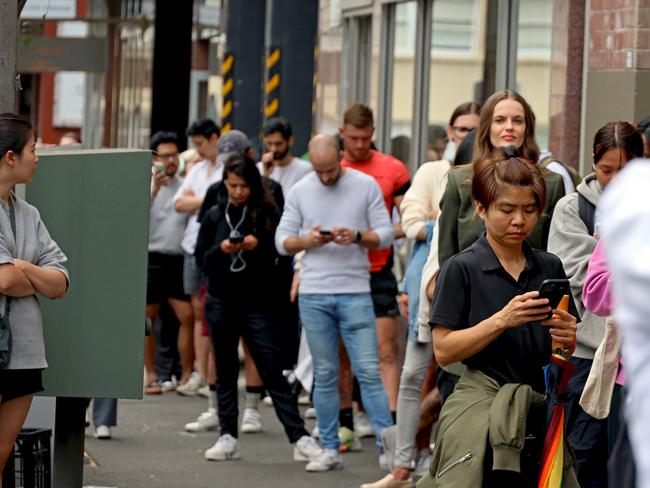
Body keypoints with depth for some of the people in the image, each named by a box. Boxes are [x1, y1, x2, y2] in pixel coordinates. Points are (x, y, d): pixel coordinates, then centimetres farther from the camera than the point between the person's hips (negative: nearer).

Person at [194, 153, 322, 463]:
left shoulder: (267, 214, -1)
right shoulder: (214, 216, 7)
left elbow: (281, 252, -3)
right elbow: (201, 259, 6)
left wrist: (259, 245, -21)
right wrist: (220, 250, -13)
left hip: (257, 302, -3)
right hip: (221, 302, 3)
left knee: (273, 371, -7)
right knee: (225, 371, 7)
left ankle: (300, 439, -8)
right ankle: (228, 437, 12)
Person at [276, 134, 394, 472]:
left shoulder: (365, 186, 1)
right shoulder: (300, 191, 7)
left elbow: (385, 234, 1)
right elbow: (282, 241, 7)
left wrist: (357, 236, -17)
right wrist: (308, 240, -12)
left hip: (355, 293, -2)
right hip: (313, 295, 2)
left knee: (368, 371, -6)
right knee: (325, 376, 7)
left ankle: (388, 446, -5)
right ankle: (330, 450, 13)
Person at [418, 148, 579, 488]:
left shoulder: (550, 267, 10)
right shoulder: (462, 269, -3)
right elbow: (444, 351, -9)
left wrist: (566, 338, -6)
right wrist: (503, 320, -18)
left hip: (540, 409, 4)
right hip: (480, 406, -4)